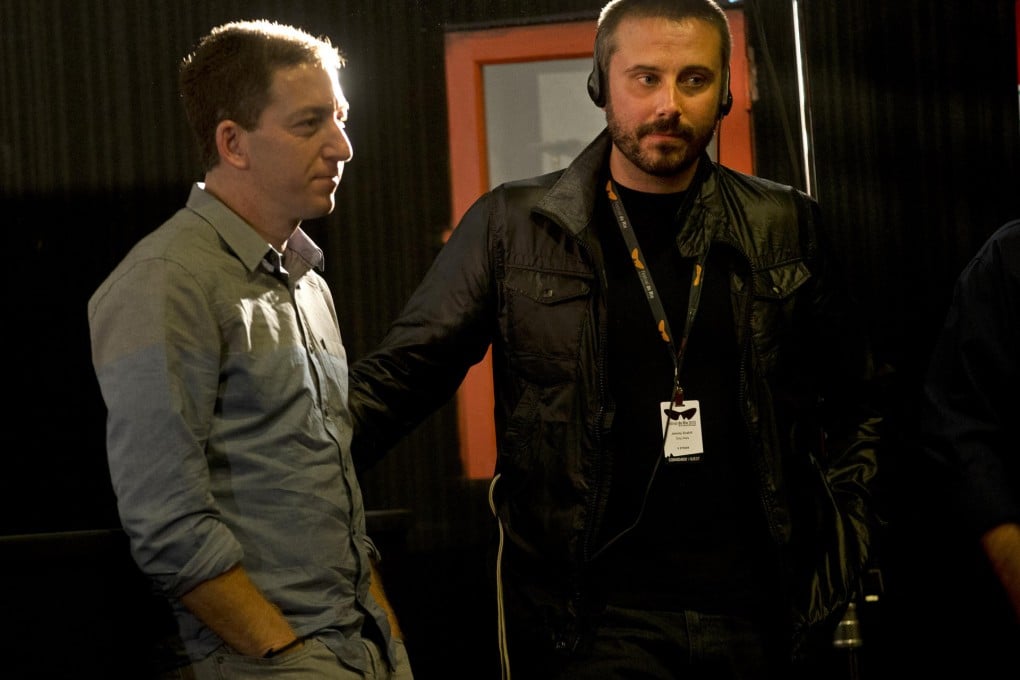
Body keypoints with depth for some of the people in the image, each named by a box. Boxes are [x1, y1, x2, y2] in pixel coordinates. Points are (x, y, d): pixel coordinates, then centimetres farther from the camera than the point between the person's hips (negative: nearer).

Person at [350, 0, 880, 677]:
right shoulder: (513, 227, 1)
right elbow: (398, 375, 1)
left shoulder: (785, 229, 7)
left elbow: (849, 403, 16)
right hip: (596, 619, -2)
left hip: (761, 615, 2)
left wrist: (839, 551, 7)